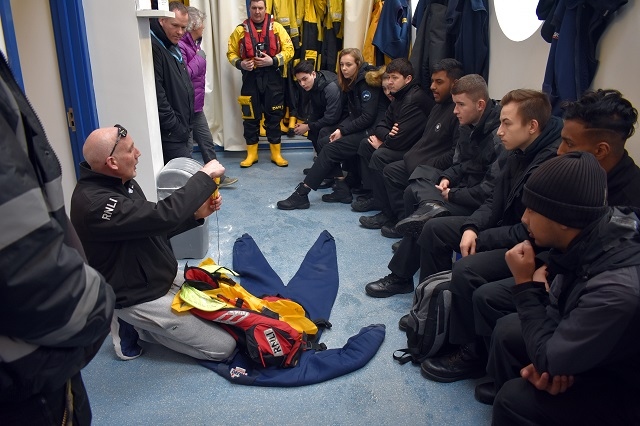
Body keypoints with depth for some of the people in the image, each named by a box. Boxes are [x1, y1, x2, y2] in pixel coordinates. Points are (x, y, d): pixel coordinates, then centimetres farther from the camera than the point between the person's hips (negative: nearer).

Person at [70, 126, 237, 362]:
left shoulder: (120, 182, 1)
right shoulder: (95, 203, -30)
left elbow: (154, 227, 9)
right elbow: (162, 216, -35)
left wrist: (197, 213, -6)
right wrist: (205, 176, -24)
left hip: (163, 280, 9)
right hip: (140, 298, -9)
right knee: (223, 346, -7)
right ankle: (138, 325, 3)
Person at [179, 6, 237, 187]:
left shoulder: (193, 43, 12)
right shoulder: (180, 46, -20)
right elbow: (183, 75, -27)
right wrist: (199, 58, -17)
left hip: (196, 105, 10)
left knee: (207, 141, 16)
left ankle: (217, 177, 27)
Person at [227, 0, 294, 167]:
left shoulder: (276, 27, 3)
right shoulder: (240, 30, 5)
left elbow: (289, 50, -1)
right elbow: (231, 53, 8)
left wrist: (273, 61, -15)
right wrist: (240, 63, -12)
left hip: (272, 77, 0)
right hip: (250, 77, 1)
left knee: (274, 115, 5)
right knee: (250, 116, 5)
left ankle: (276, 153, 15)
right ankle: (252, 153, 16)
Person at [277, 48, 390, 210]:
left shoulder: (368, 82, -12)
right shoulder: (352, 83, 15)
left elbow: (368, 117, -18)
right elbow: (353, 114, 13)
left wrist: (343, 131, -14)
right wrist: (340, 128, -5)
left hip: (373, 131, -9)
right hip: (360, 128, 9)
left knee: (330, 149, -19)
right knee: (323, 142, -2)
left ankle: (302, 194, -17)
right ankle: (342, 189, -6)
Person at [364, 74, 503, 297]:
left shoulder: (498, 136, -22)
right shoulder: (469, 127, 7)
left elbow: (491, 190, -26)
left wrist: (452, 194, -16)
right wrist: (447, 178, -2)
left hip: (481, 205, -9)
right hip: (464, 190, 9)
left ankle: (401, 277, -4)